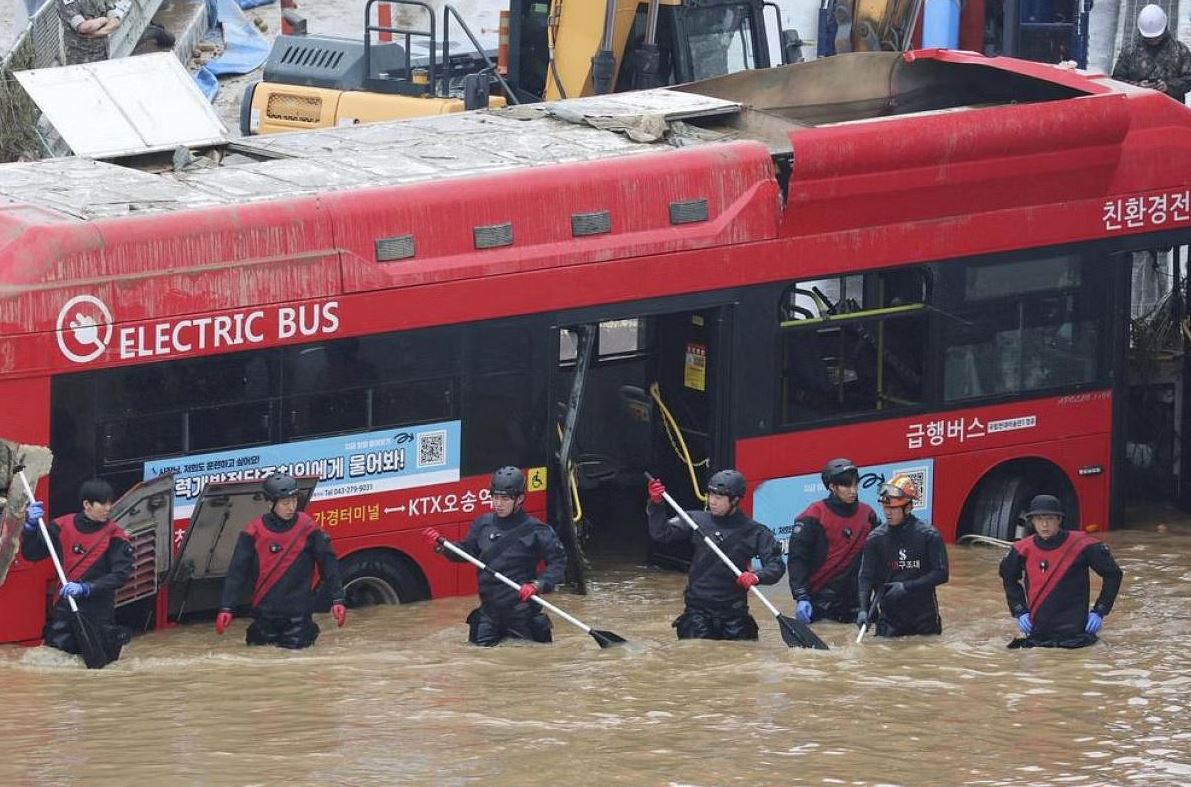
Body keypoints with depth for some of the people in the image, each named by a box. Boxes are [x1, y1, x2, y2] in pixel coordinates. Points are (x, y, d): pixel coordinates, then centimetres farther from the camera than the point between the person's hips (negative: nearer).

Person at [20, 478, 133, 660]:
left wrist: (85, 588, -28)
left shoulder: (114, 535, -10)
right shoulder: (62, 527, -2)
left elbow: (120, 575, -17)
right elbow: (31, 554, 1)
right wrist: (31, 526, -16)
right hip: (65, 607, 2)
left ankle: (117, 636, 30)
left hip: (98, 610, -2)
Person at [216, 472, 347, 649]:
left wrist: (337, 600, -5)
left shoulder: (307, 527, -3)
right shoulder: (254, 531, -3)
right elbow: (237, 571, -1)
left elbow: (328, 564, 1)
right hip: (265, 613, 1)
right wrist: (226, 608, -7)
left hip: (298, 613, -1)